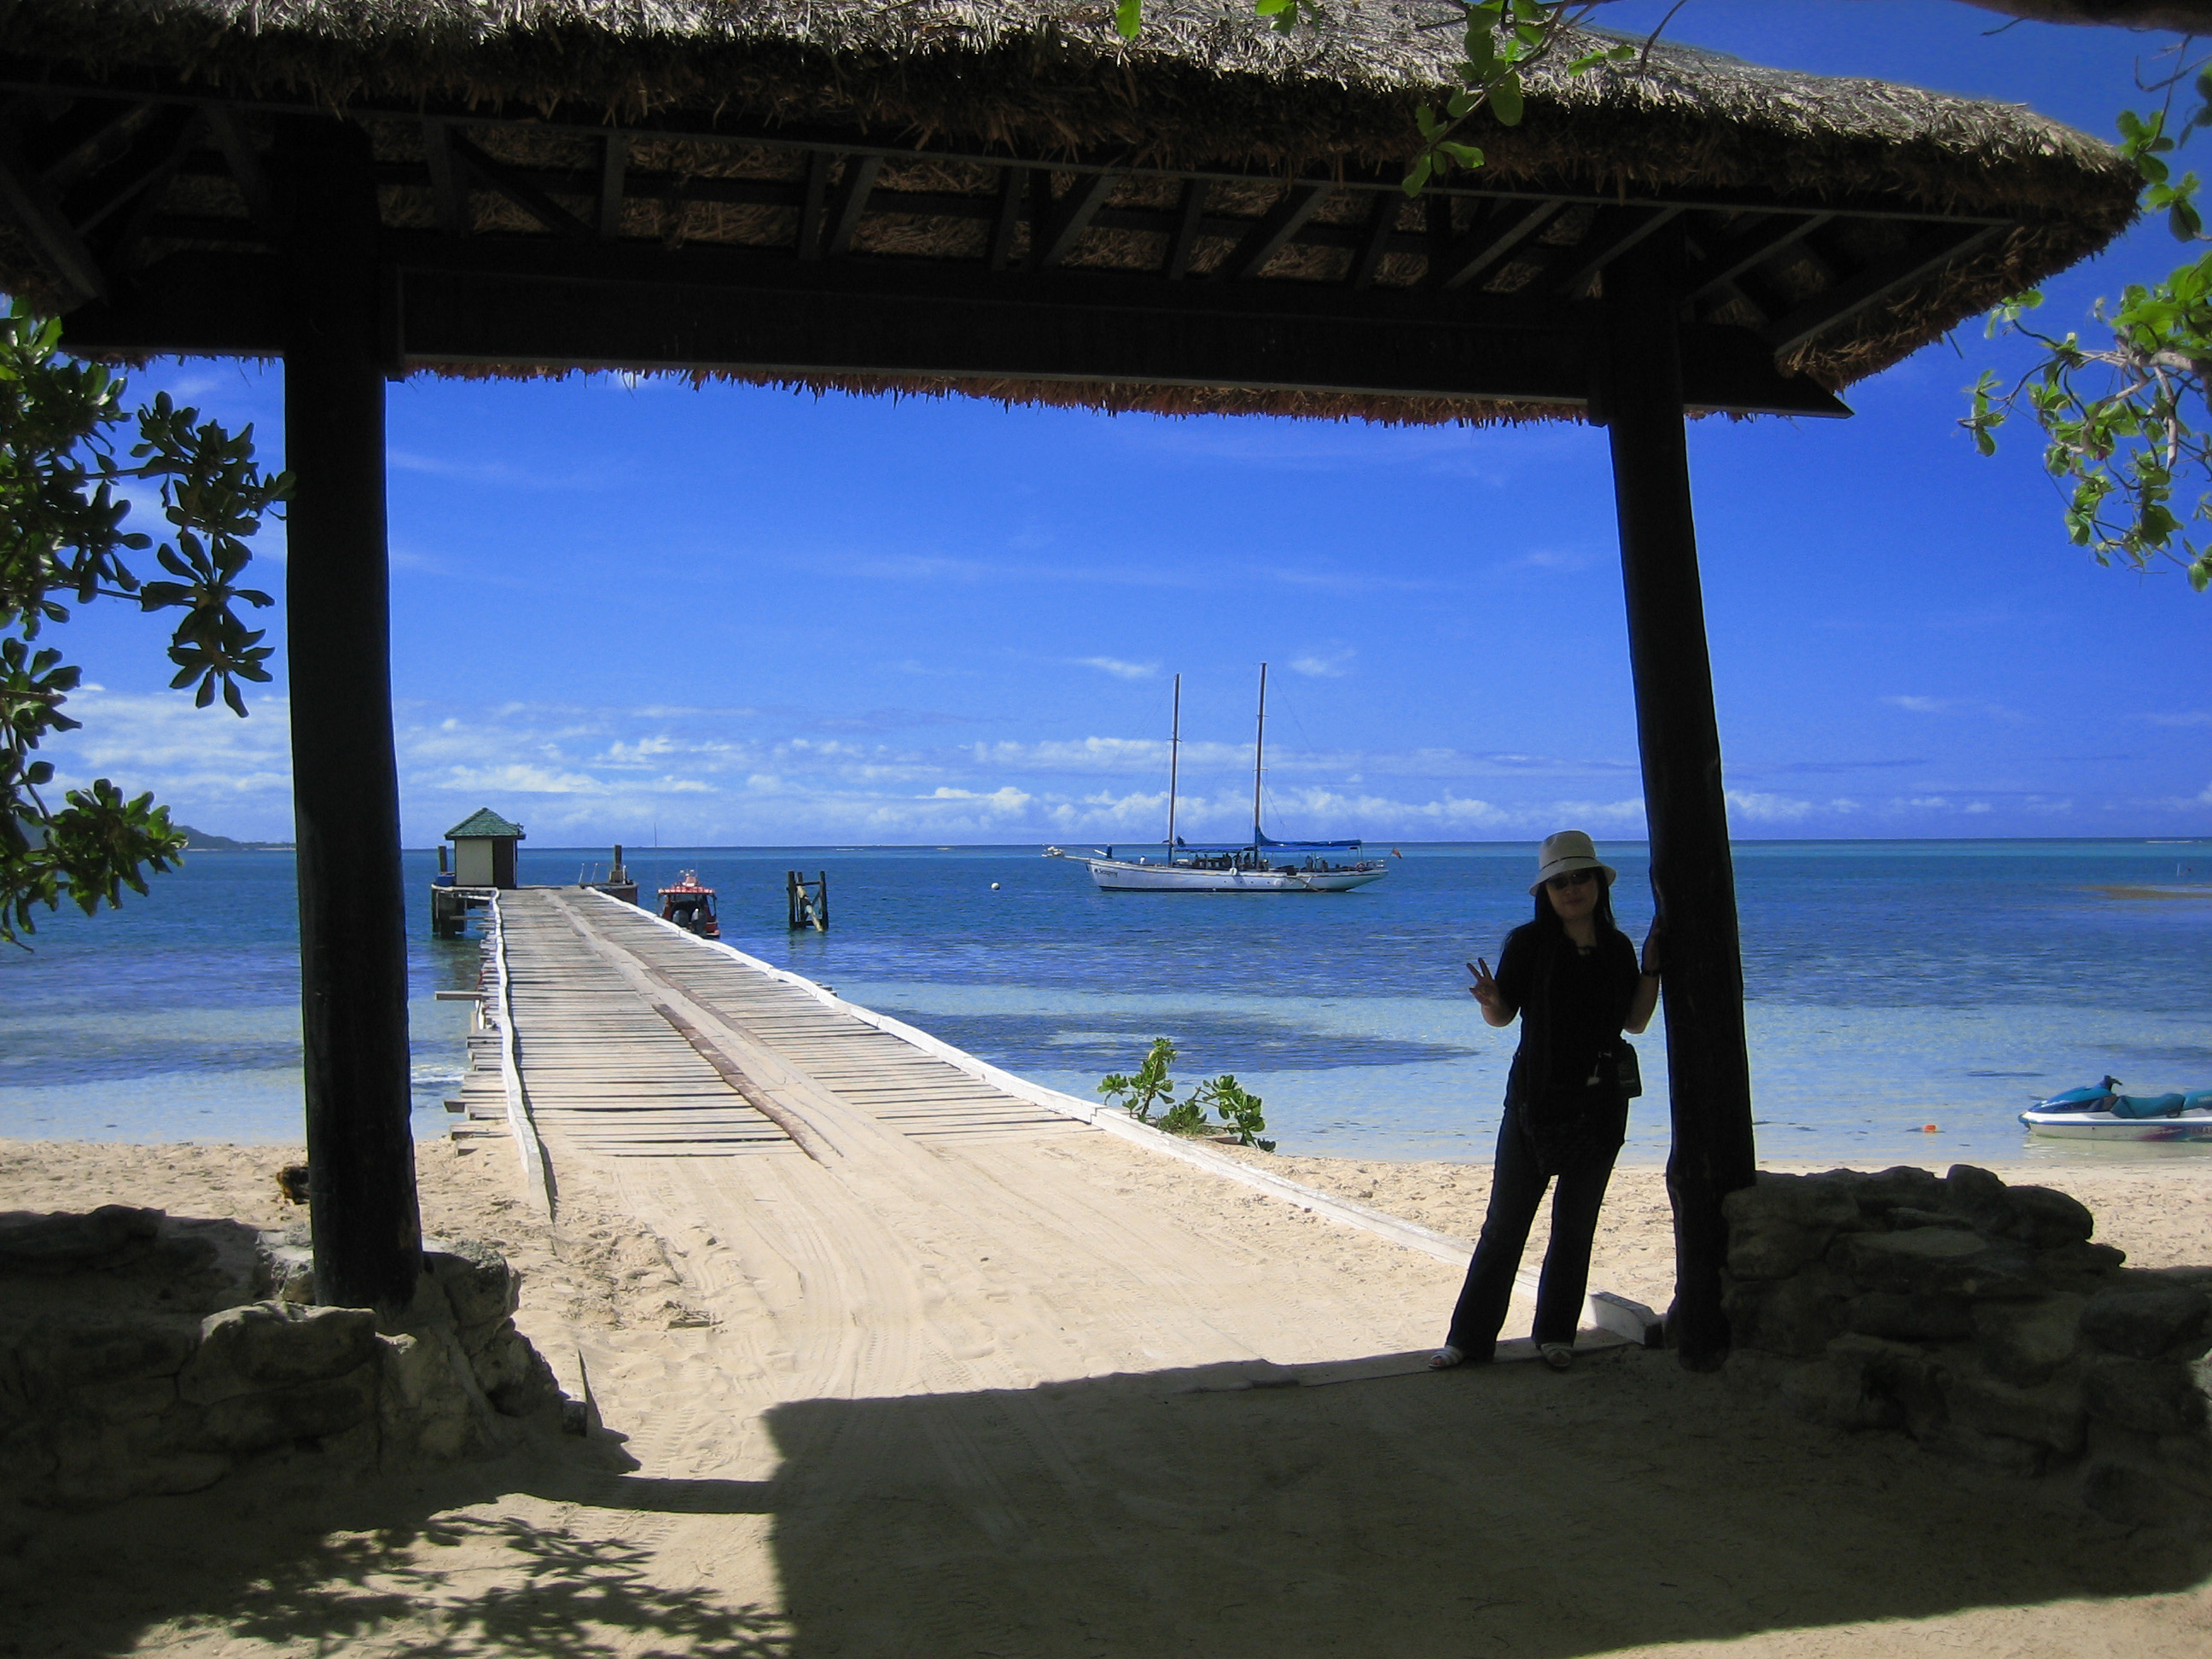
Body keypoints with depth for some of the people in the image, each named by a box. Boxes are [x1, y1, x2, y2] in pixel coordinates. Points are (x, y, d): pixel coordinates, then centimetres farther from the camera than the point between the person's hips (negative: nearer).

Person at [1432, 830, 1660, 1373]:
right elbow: (1502, 1016, -3)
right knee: (1505, 1223, -1)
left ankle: (1556, 1334, 23)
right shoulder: (1529, 943, -5)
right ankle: (1471, 1337, 6)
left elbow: (1635, 1022, 9)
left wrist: (1651, 969, -1)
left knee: (1576, 1225, 11)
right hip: (1535, 1099, -3)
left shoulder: (1617, 947, 4)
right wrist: (1490, 999, -24)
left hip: (1601, 1104, 3)